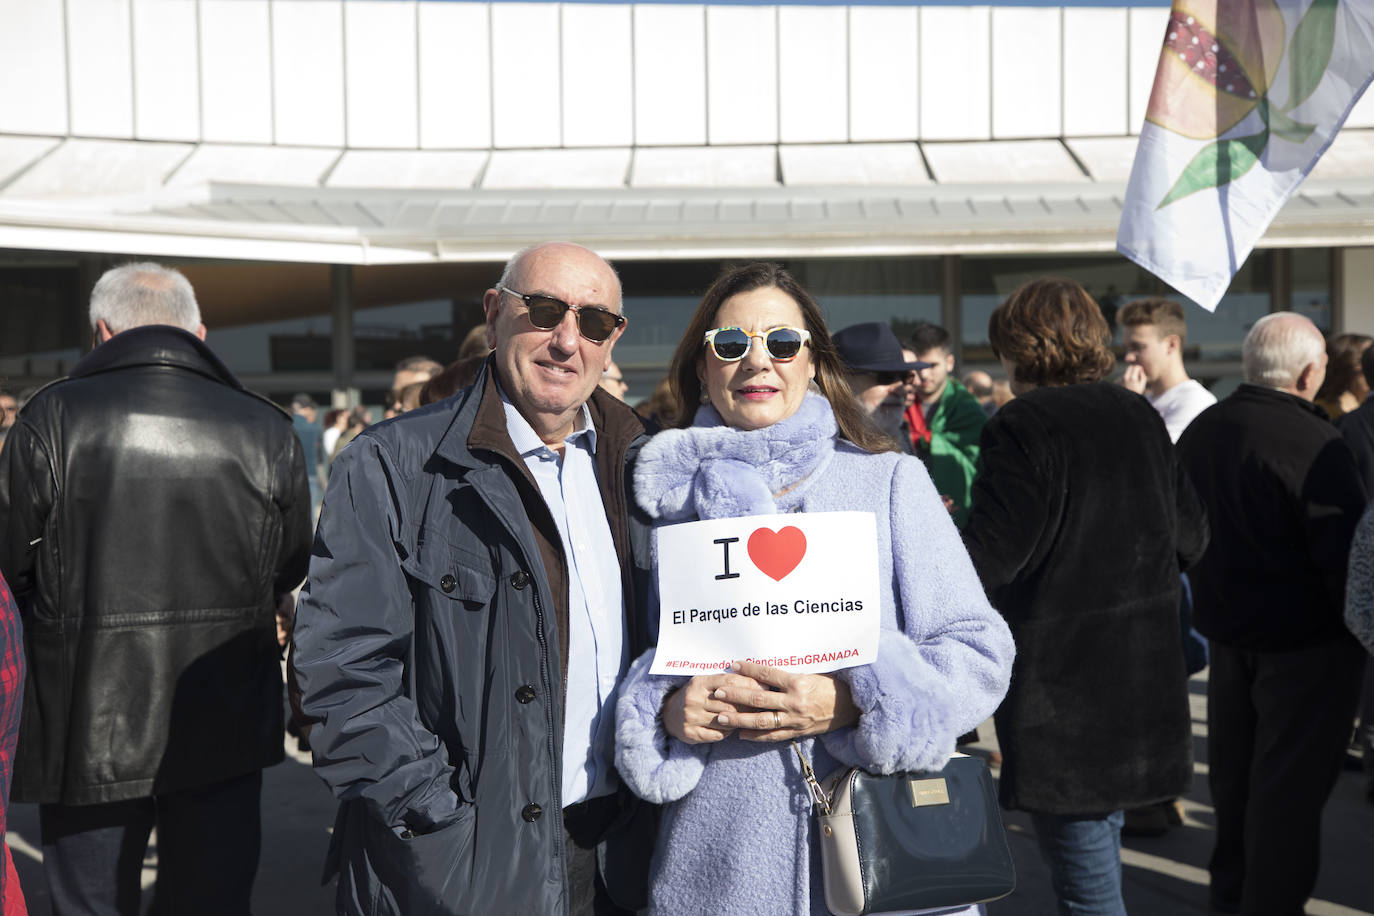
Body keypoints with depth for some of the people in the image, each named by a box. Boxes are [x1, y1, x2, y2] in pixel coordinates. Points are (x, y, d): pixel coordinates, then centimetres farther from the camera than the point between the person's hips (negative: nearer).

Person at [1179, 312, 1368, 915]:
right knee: (1291, 777, 3)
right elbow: (1344, 554, -21)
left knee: (1232, 762, 20)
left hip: (1224, 623, 8)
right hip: (1304, 637, -8)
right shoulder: (1315, 445, -23)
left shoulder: (1200, 430, 2)